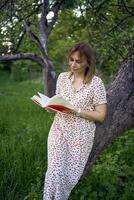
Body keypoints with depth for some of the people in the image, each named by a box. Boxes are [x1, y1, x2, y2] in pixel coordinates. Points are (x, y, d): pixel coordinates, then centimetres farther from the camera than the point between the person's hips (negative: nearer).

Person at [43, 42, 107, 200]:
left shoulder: (96, 82, -11)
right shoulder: (62, 77, 2)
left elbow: (101, 116, -10)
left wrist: (76, 110, -21)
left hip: (80, 135, -2)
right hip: (59, 130, 2)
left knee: (71, 174, 9)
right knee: (55, 172, -5)